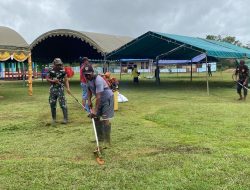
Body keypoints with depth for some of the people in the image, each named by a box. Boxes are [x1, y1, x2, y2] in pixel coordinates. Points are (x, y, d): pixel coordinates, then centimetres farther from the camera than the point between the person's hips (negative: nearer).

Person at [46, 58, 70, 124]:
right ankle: (54, 118, 24)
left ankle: (65, 118, -3)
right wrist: (52, 80, -12)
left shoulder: (63, 71, -3)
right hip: (53, 89, 3)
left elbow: (66, 80, -1)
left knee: (62, 104, -9)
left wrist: (68, 88, -13)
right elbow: (47, 78, 8)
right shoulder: (51, 71, 1)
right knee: (52, 104, 9)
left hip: (60, 89, -3)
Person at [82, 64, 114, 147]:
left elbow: (98, 97, -35)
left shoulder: (98, 80, -32)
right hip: (100, 99, 9)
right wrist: (89, 100, -1)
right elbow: (89, 89, 12)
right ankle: (100, 137, 23)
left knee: (105, 119, -14)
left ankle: (107, 141, -8)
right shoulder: (88, 79, -5)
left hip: (107, 98, -9)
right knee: (96, 117, 10)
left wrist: (95, 110, -37)